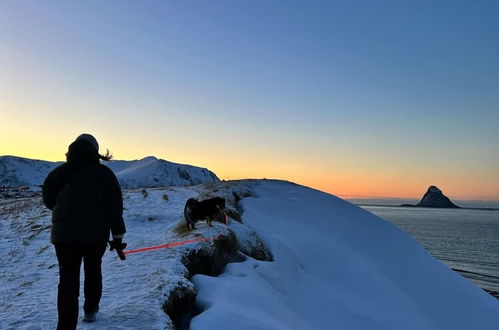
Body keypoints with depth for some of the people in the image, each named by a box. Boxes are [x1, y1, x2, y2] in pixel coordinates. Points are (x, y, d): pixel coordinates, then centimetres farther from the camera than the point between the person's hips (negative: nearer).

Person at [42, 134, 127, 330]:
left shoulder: (59, 172, 3)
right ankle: (90, 310, 35)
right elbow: (114, 206, -8)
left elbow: (48, 201, 13)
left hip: (64, 234, 1)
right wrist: (117, 236, -2)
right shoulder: (103, 173, -4)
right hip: (96, 234, 0)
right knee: (93, 271, 22)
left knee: (68, 279, 2)